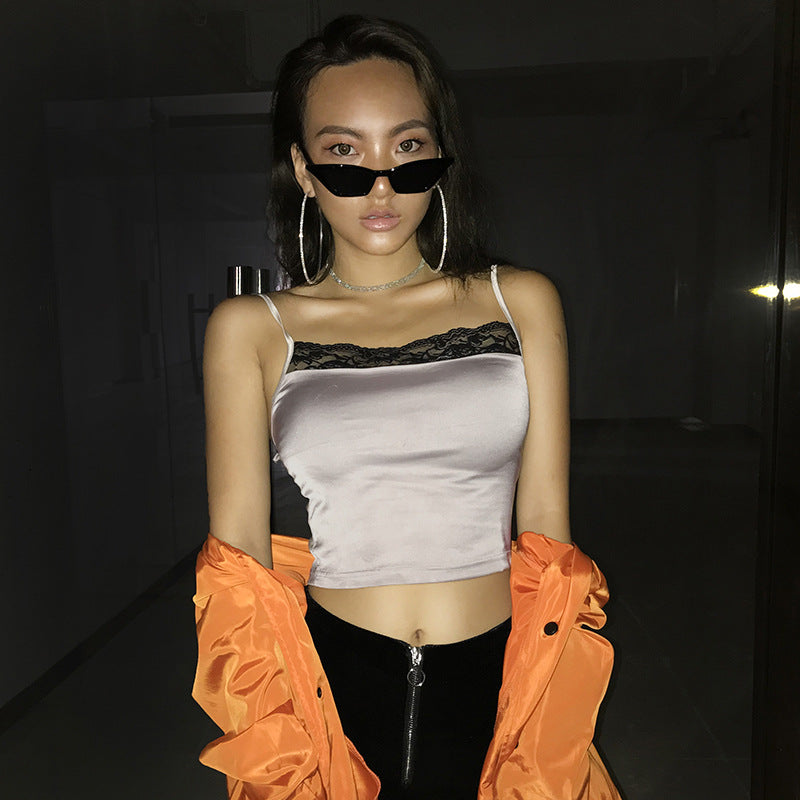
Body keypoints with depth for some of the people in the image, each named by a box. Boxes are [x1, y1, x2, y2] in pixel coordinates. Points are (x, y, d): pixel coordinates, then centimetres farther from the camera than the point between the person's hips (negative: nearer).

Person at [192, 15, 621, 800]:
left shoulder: (521, 302, 0)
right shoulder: (251, 329, -3)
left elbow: (547, 527, -2)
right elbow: (238, 563, -4)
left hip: (499, 681, 1)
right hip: (331, 686, 0)